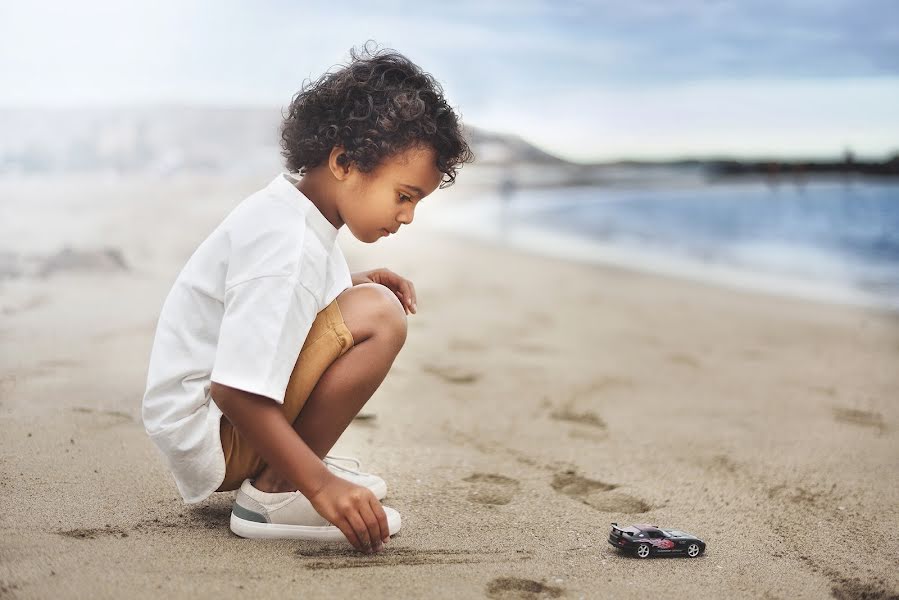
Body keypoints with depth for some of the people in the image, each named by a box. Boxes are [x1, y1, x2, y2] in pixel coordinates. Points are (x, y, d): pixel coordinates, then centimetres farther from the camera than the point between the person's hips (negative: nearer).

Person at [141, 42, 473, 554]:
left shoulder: (290, 207, 4)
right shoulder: (287, 248, -26)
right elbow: (234, 392, -31)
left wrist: (360, 283, 7)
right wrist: (320, 485, -29)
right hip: (207, 431, -10)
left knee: (371, 300, 19)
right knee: (379, 319, -24)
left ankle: (287, 466, 10)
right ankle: (274, 492, -14)